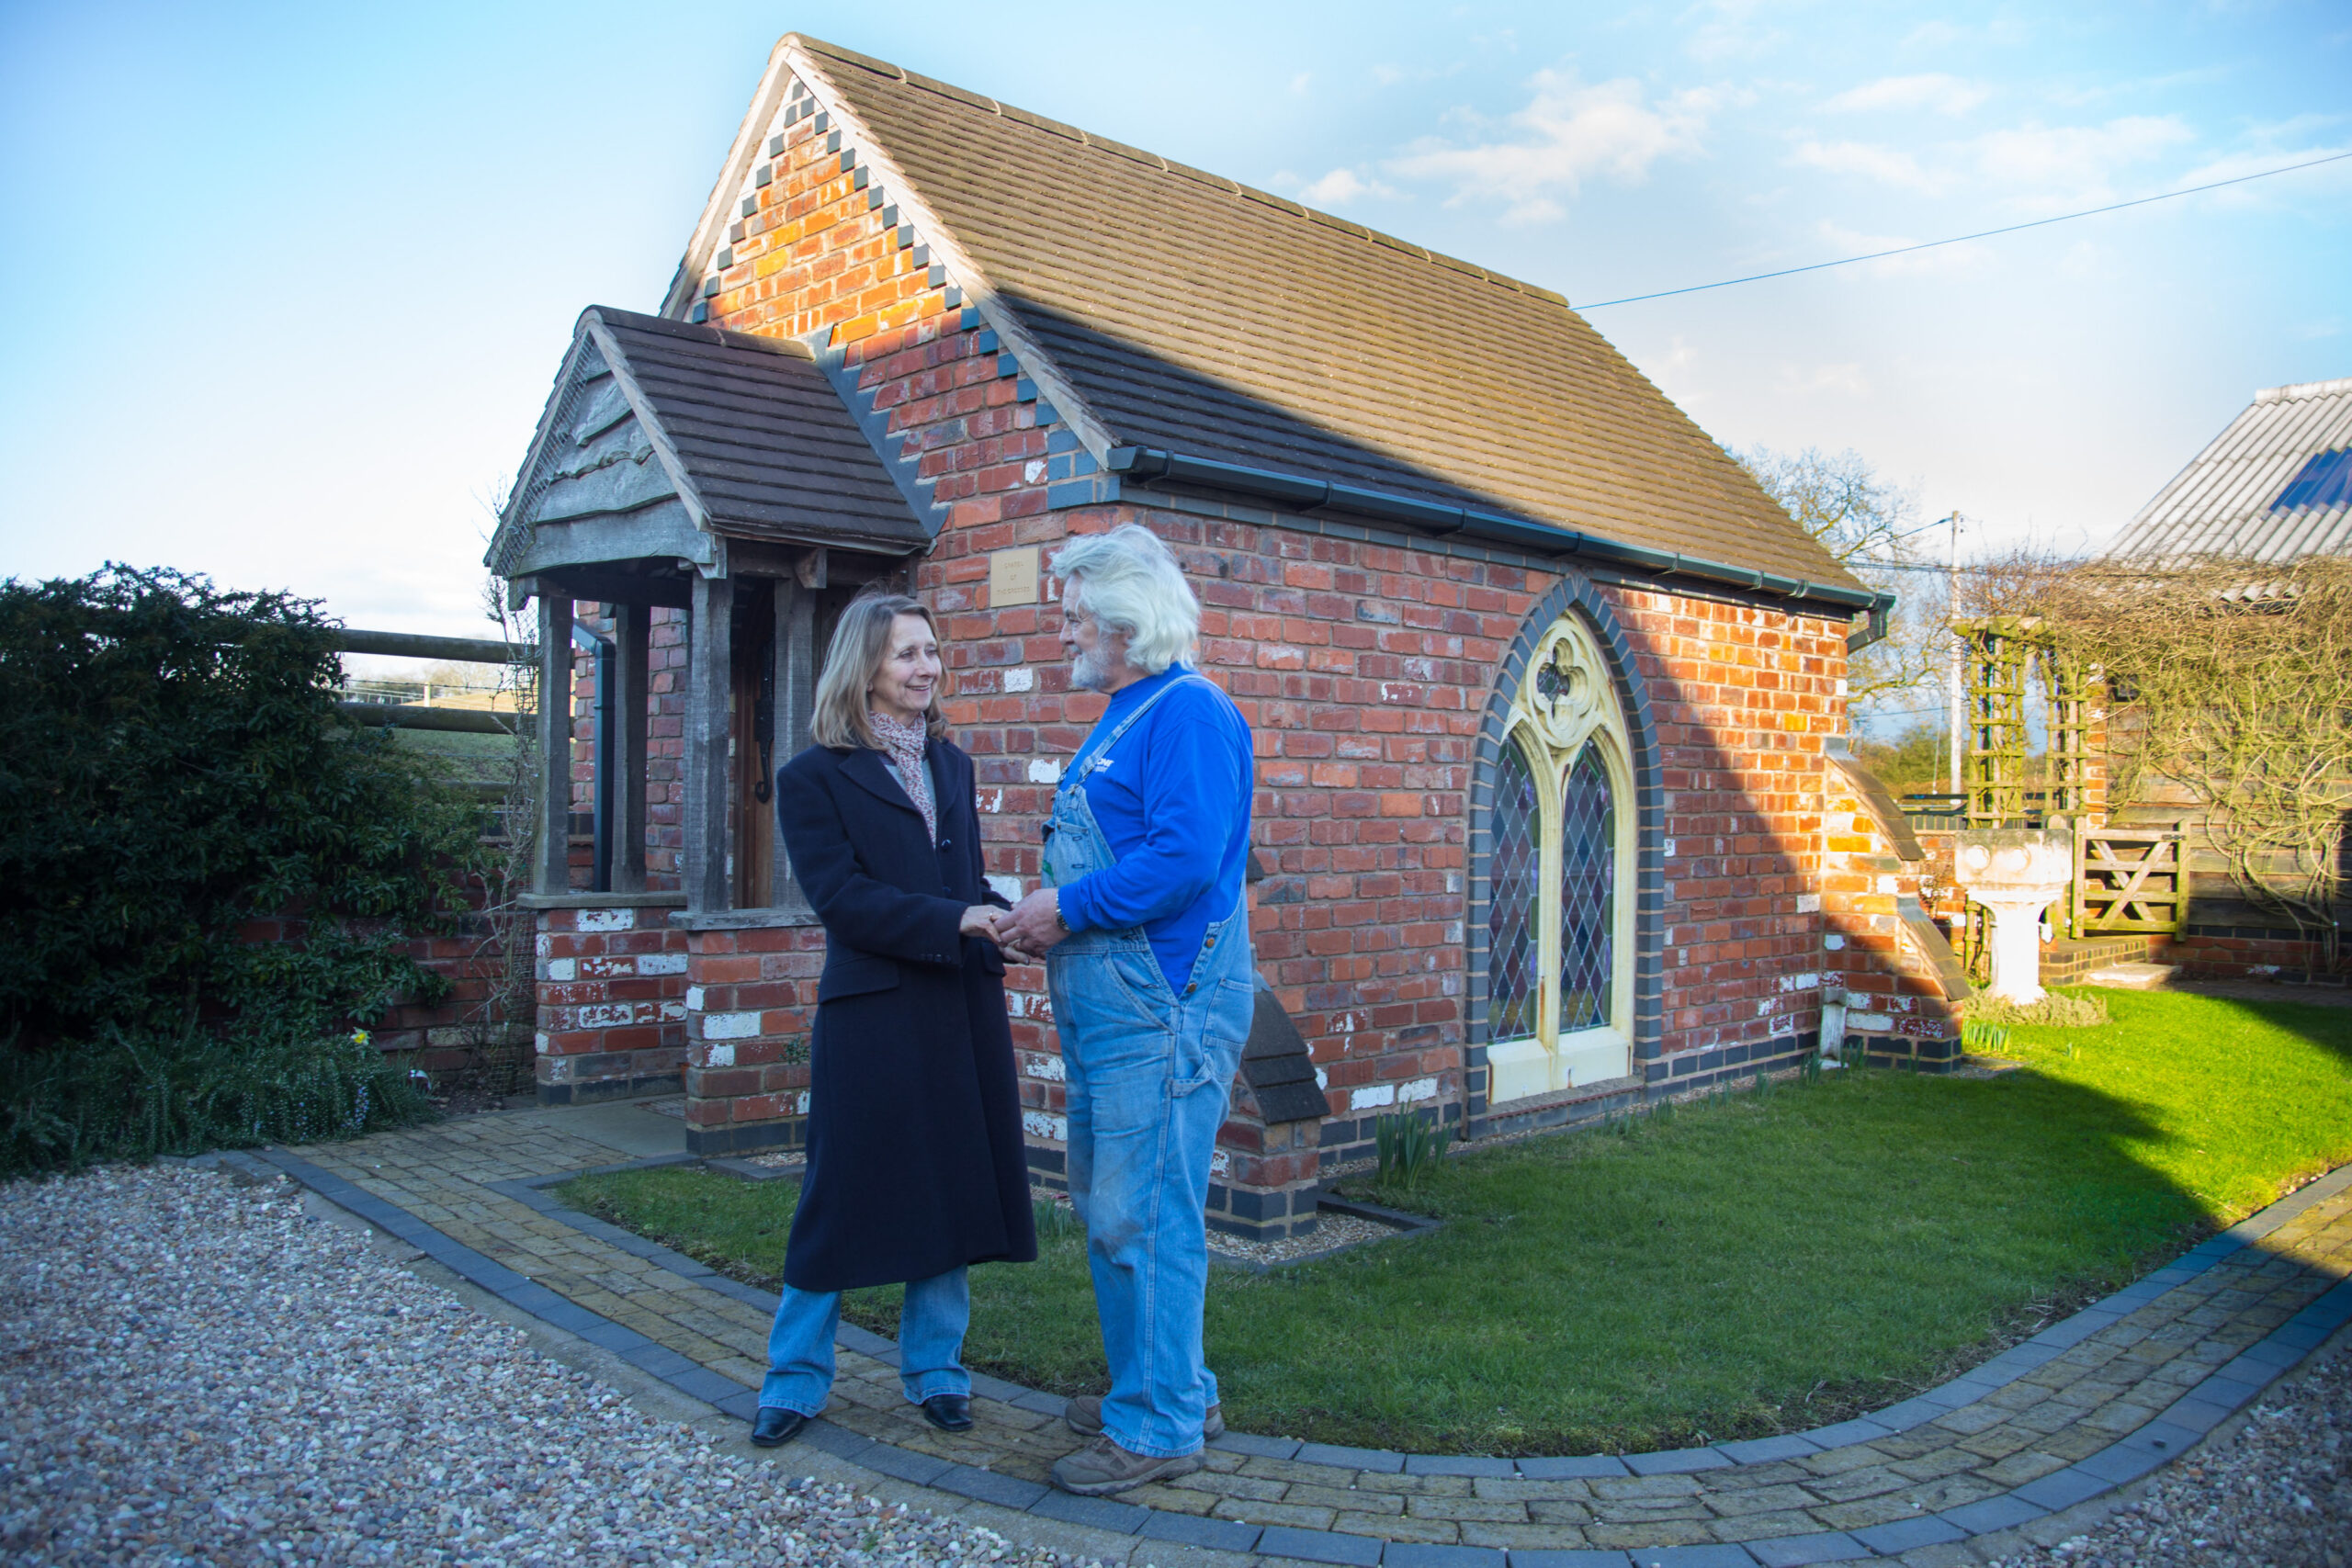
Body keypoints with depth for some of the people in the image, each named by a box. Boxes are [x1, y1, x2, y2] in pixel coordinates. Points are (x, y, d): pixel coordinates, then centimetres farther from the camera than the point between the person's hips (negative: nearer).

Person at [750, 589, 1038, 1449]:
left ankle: (933, 1368, 26)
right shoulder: (815, 777, -4)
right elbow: (840, 895, -14)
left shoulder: (952, 764, 13)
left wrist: (1000, 921, -5)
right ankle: (795, 1378, 21)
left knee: (953, 1186, 10)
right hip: (871, 1013, -5)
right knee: (845, 1193, 3)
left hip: (961, 1009, 5)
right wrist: (953, 921, -22)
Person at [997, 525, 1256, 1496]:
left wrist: (1067, 909, -17)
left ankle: (1160, 1426, 9)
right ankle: (1171, 1388, 32)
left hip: (1160, 1013, -11)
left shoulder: (1189, 713, -15)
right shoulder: (1122, 718, 18)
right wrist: (1050, 918, 8)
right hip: (1107, 1011, 11)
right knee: (1109, 1206, 18)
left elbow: (1185, 857, -26)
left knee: (1144, 1217, -4)